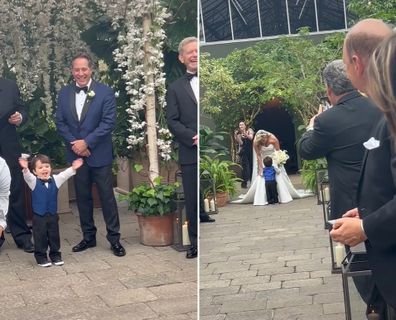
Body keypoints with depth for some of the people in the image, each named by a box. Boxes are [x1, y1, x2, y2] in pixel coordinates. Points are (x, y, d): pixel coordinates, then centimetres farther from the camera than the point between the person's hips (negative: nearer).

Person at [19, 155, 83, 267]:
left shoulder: (55, 180, 3)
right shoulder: (34, 181, -8)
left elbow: (64, 175, -7)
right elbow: (27, 177, -26)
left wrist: (73, 168, -24)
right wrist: (25, 169, -47)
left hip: (53, 215, 3)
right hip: (39, 216, -3)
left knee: (54, 237, 12)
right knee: (40, 237, 3)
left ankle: (55, 256, 24)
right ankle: (41, 257, 14)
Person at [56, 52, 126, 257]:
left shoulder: (105, 92, -7)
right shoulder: (64, 93, 6)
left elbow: (108, 122, -12)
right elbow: (60, 122, 5)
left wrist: (86, 142, -17)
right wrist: (74, 143, -10)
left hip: (99, 154, -4)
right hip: (76, 153, 4)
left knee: (107, 196, 1)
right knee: (82, 197, 11)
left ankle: (114, 239, 9)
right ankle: (88, 237, 22)